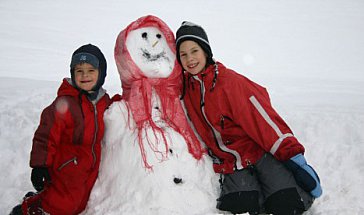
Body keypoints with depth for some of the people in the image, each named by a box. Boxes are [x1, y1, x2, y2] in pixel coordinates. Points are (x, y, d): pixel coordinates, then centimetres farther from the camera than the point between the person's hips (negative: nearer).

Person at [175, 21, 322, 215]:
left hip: (259, 150, -4)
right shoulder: (186, 86, 2)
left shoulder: (230, 81, -13)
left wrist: (292, 154, -20)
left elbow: (261, 117, -16)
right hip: (229, 161, 4)